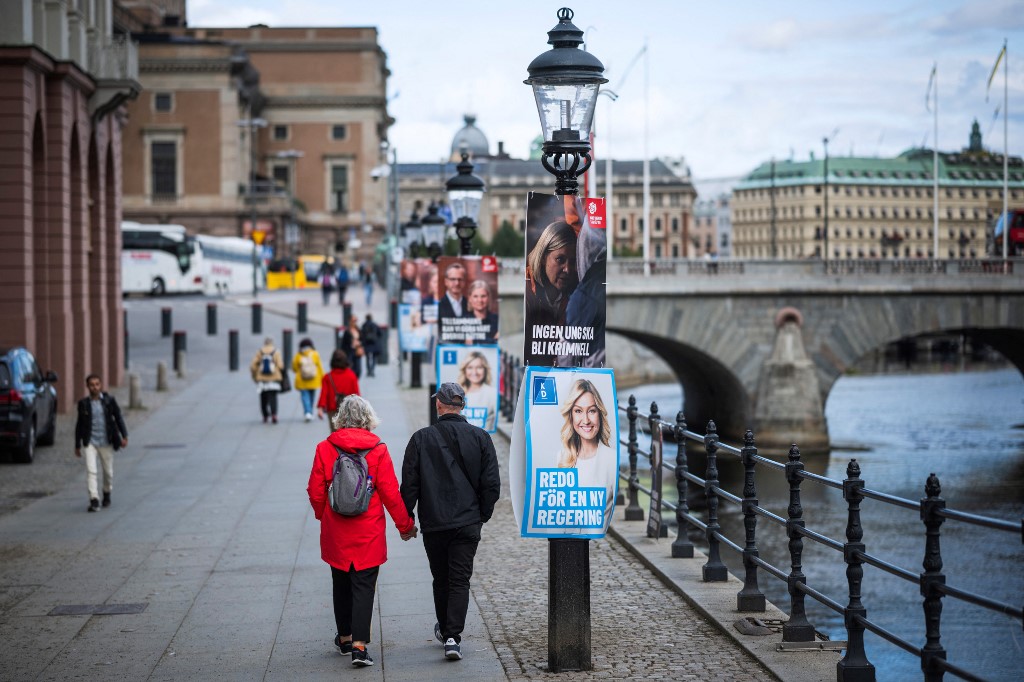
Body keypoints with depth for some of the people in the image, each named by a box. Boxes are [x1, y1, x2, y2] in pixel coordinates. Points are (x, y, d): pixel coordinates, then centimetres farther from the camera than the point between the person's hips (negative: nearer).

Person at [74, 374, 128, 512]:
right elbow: (79, 424, 8)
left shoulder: (109, 401, -1)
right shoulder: (83, 403, 1)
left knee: (108, 471, 11)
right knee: (91, 470, -14)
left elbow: (118, 418, 4)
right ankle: (94, 500, -17)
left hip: (106, 442, 1)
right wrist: (77, 445, 9)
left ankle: (107, 494, 36)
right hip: (90, 442, -1)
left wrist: (124, 436, -6)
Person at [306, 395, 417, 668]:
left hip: (335, 533, 2)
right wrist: (405, 525, 6)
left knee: (341, 584, 17)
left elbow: (315, 492, 0)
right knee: (364, 586, 0)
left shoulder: (325, 448, -5)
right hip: (369, 534, -2)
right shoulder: (378, 450, -9)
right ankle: (359, 645, -10)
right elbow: (391, 493, -7)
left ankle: (344, 638, 29)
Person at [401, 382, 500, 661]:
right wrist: (483, 514, 13)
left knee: (441, 579, 16)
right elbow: (492, 483, 0)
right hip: (468, 523, 0)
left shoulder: (421, 439, -4)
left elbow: (409, 484, -3)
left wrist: (406, 518, 8)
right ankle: (453, 636, -12)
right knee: (460, 581, 1)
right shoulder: (480, 437, -1)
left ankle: (444, 630, 30)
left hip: (433, 523, 0)